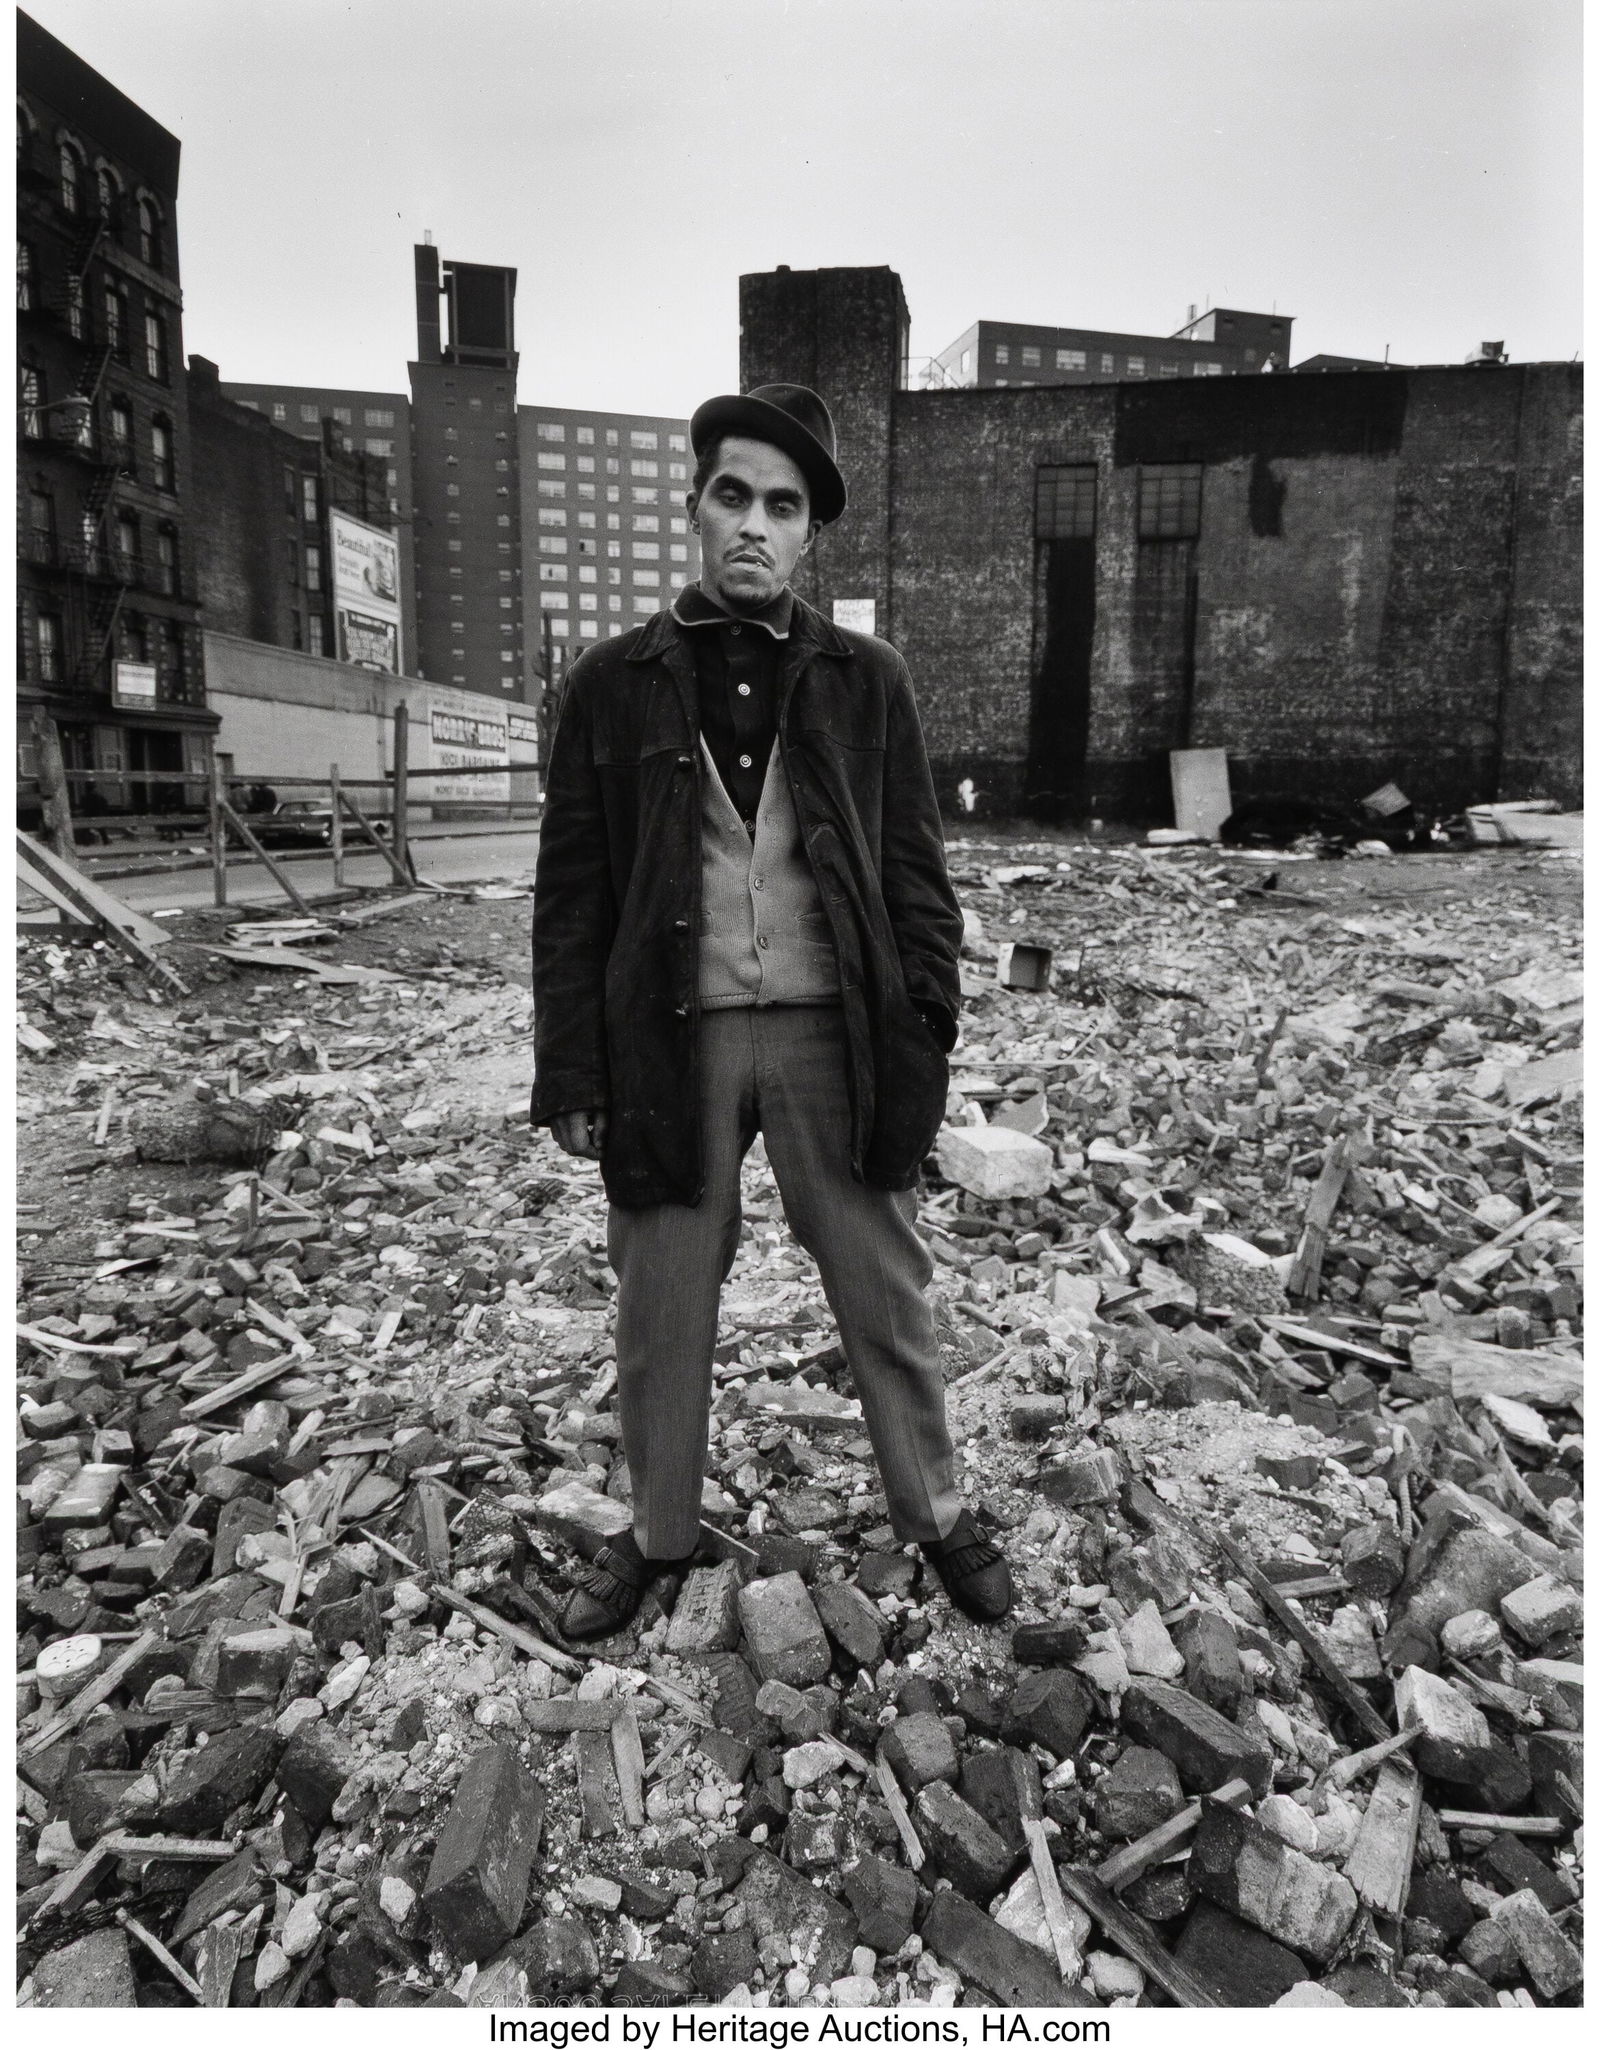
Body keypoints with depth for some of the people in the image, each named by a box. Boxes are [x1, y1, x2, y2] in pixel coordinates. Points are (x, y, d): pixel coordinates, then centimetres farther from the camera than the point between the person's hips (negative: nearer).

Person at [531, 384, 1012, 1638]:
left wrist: (924, 1038, -4)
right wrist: (569, 1074, -1)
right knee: (662, 1307, 12)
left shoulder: (867, 680, 5)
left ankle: (935, 1513, 34)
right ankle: (659, 1534, 35)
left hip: (833, 1033, 0)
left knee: (887, 1294, 11)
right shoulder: (614, 683, 5)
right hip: (672, 1037, 1)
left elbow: (916, 872, 4)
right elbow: (573, 891, 3)